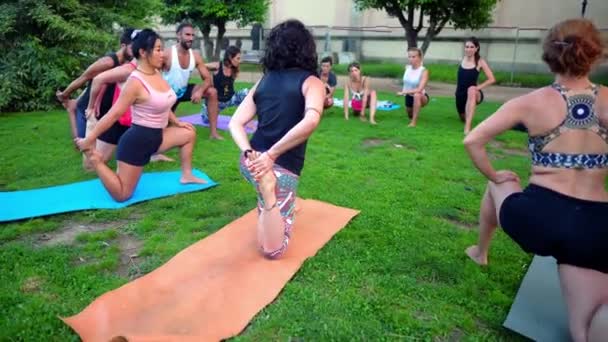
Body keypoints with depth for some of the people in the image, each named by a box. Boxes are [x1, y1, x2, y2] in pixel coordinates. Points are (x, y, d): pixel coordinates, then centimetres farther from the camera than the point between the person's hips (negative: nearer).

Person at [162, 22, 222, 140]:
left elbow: (208, 79, -9)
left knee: (212, 92, -15)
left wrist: (200, 91, -29)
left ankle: (213, 132, -12)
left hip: (184, 90, 4)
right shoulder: (167, 54, -22)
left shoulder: (196, 56, -8)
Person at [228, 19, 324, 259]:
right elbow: (311, 121, -27)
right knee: (273, 250, -1)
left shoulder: (264, 81, 9)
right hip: (283, 169, -7)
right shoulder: (311, 82, -6)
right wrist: (272, 155, -23)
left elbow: (235, 123, 3)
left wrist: (250, 154, -9)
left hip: (251, 161, 7)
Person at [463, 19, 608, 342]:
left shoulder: (532, 102, -4)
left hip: (536, 217, 0)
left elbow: (472, 141, -7)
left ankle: (480, 252, 47)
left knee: (497, 186, 35)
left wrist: (494, 176, 9)